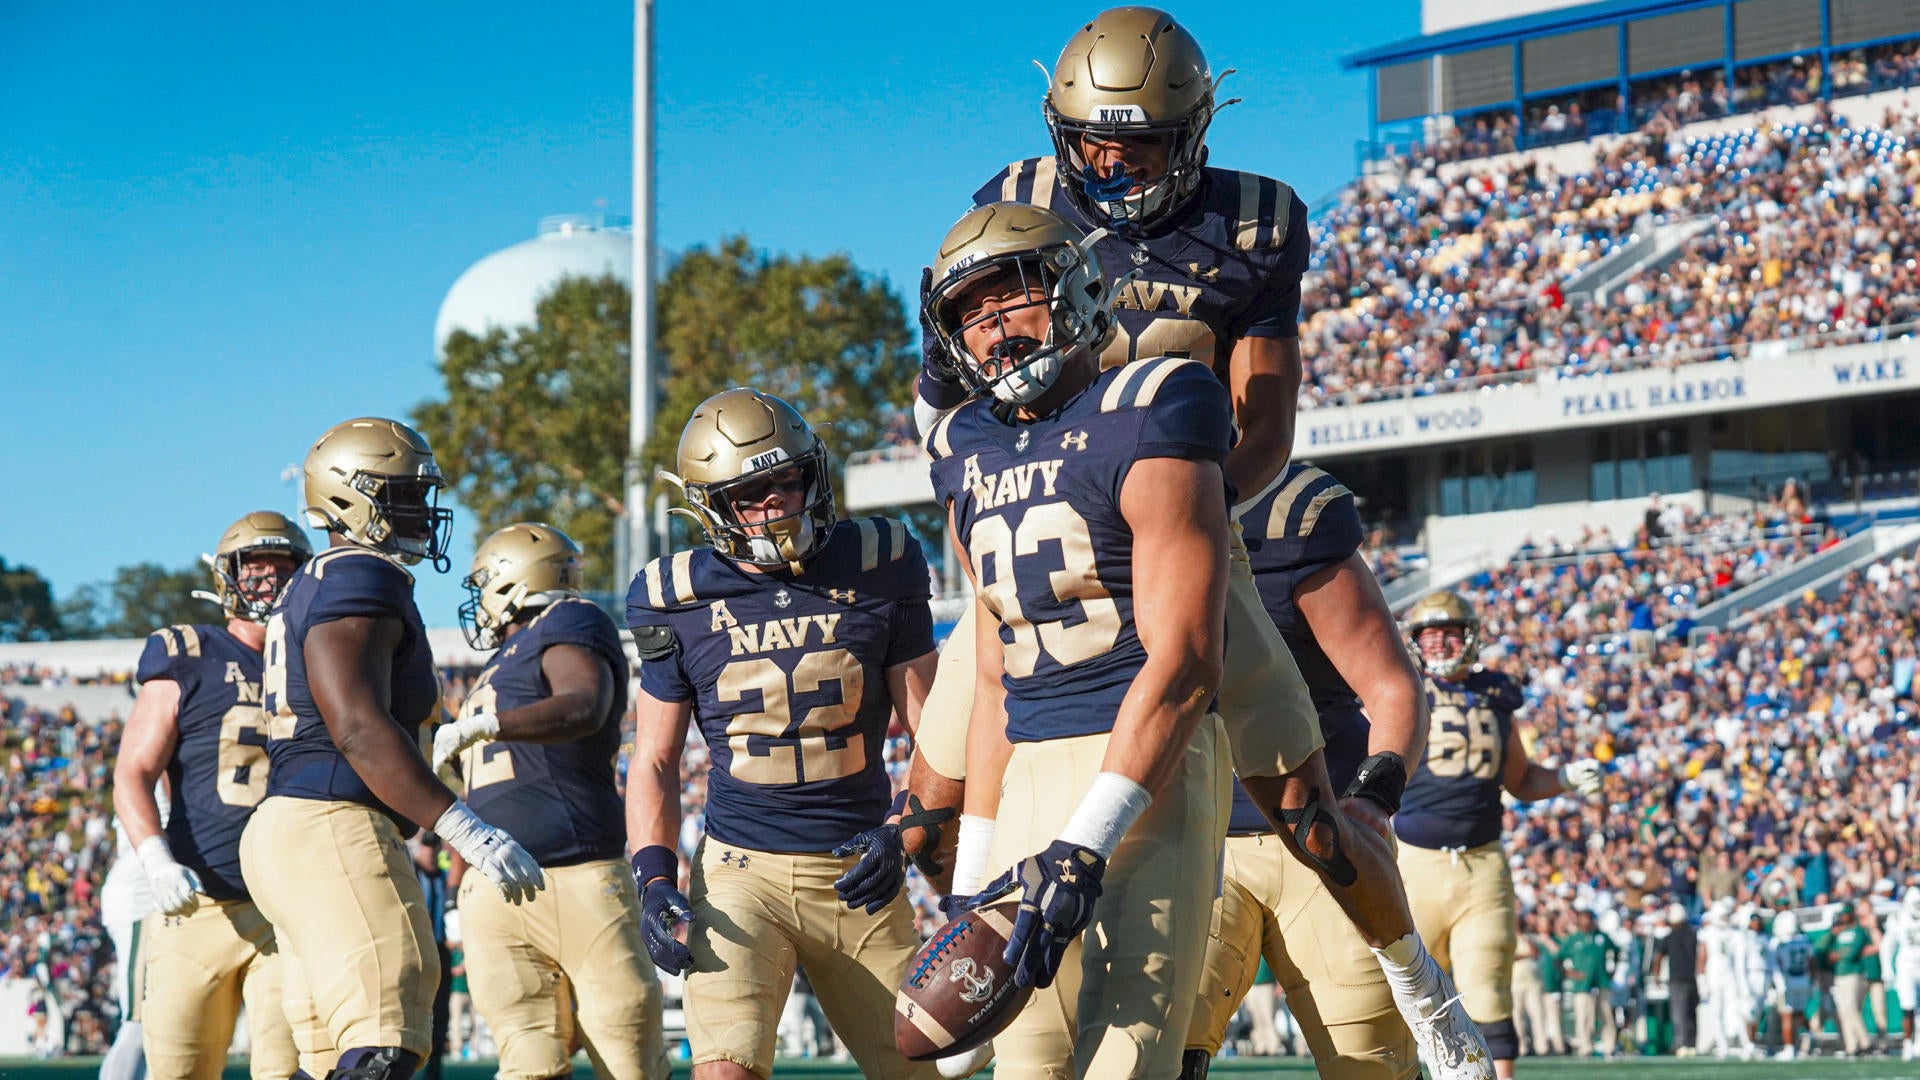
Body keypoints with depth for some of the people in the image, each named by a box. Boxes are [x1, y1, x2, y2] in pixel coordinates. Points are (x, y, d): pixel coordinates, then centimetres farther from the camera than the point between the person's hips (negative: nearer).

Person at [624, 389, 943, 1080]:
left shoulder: (877, 571, 0)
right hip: (741, 868, -2)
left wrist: (903, 834, -12)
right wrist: (655, 880, -6)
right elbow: (655, 761, 8)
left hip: (858, 873, 2)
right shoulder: (681, 601, 0)